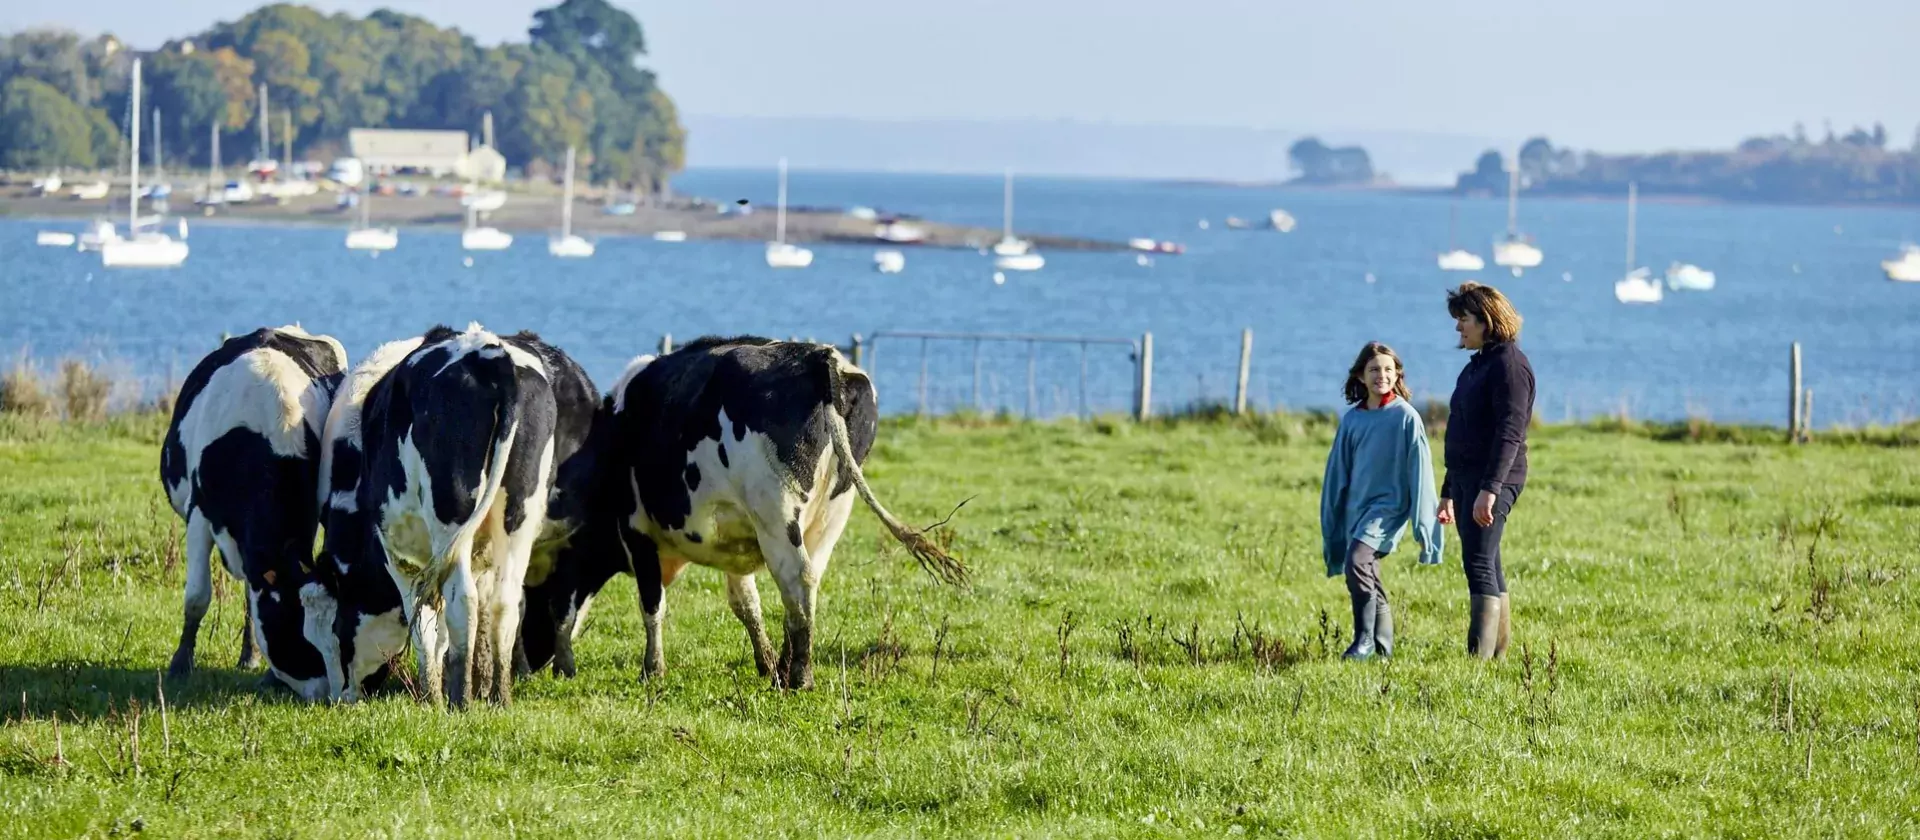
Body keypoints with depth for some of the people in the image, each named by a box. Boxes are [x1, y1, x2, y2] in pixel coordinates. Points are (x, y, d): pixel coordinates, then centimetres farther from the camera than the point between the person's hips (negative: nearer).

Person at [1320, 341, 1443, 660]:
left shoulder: (1405, 417, -5)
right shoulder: (1352, 420, 9)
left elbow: (1420, 470, -5)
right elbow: (1338, 472, 15)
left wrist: (1423, 522, -7)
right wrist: (1331, 523, 16)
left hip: (1389, 505, -6)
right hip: (1357, 508, 6)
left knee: (1357, 561, -26)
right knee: (1369, 581, 10)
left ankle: (1364, 641, -22)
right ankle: (1383, 646, 21)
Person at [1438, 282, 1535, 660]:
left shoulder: (1509, 364, -11)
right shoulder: (1477, 365, 19)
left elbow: (1509, 433, -20)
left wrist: (1489, 489, -27)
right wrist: (1448, 493, 26)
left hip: (1495, 480, -10)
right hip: (1466, 479, 10)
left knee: (1479, 564, -17)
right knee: (1488, 568, 10)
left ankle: (1479, 655, -23)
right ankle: (1498, 653, 13)